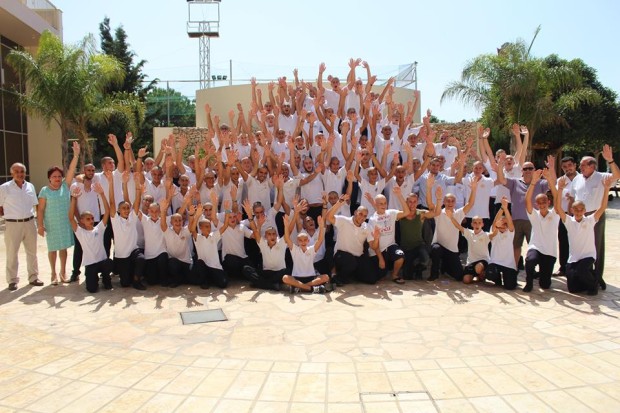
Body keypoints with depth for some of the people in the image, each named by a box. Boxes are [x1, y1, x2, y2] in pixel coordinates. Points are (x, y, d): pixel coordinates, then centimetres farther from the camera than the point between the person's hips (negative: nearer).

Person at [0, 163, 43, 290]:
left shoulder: (30, 186, 6)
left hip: (29, 223, 4)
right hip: (13, 224, -4)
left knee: (32, 251, 11)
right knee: (12, 253, 5)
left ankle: (33, 277, 23)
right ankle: (12, 280, 15)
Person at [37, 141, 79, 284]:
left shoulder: (65, 186, 1)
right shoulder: (45, 191, -5)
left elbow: (71, 170, -10)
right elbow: (40, 210, -5)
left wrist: (76, 155, -19)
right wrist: (40, 225, -12)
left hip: (65, 223, 2)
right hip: (51, 225, -2)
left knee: (63, 248, 11)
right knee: (52, 249, 9)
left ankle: (63, 272, 24)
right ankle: (54, 273, 21)